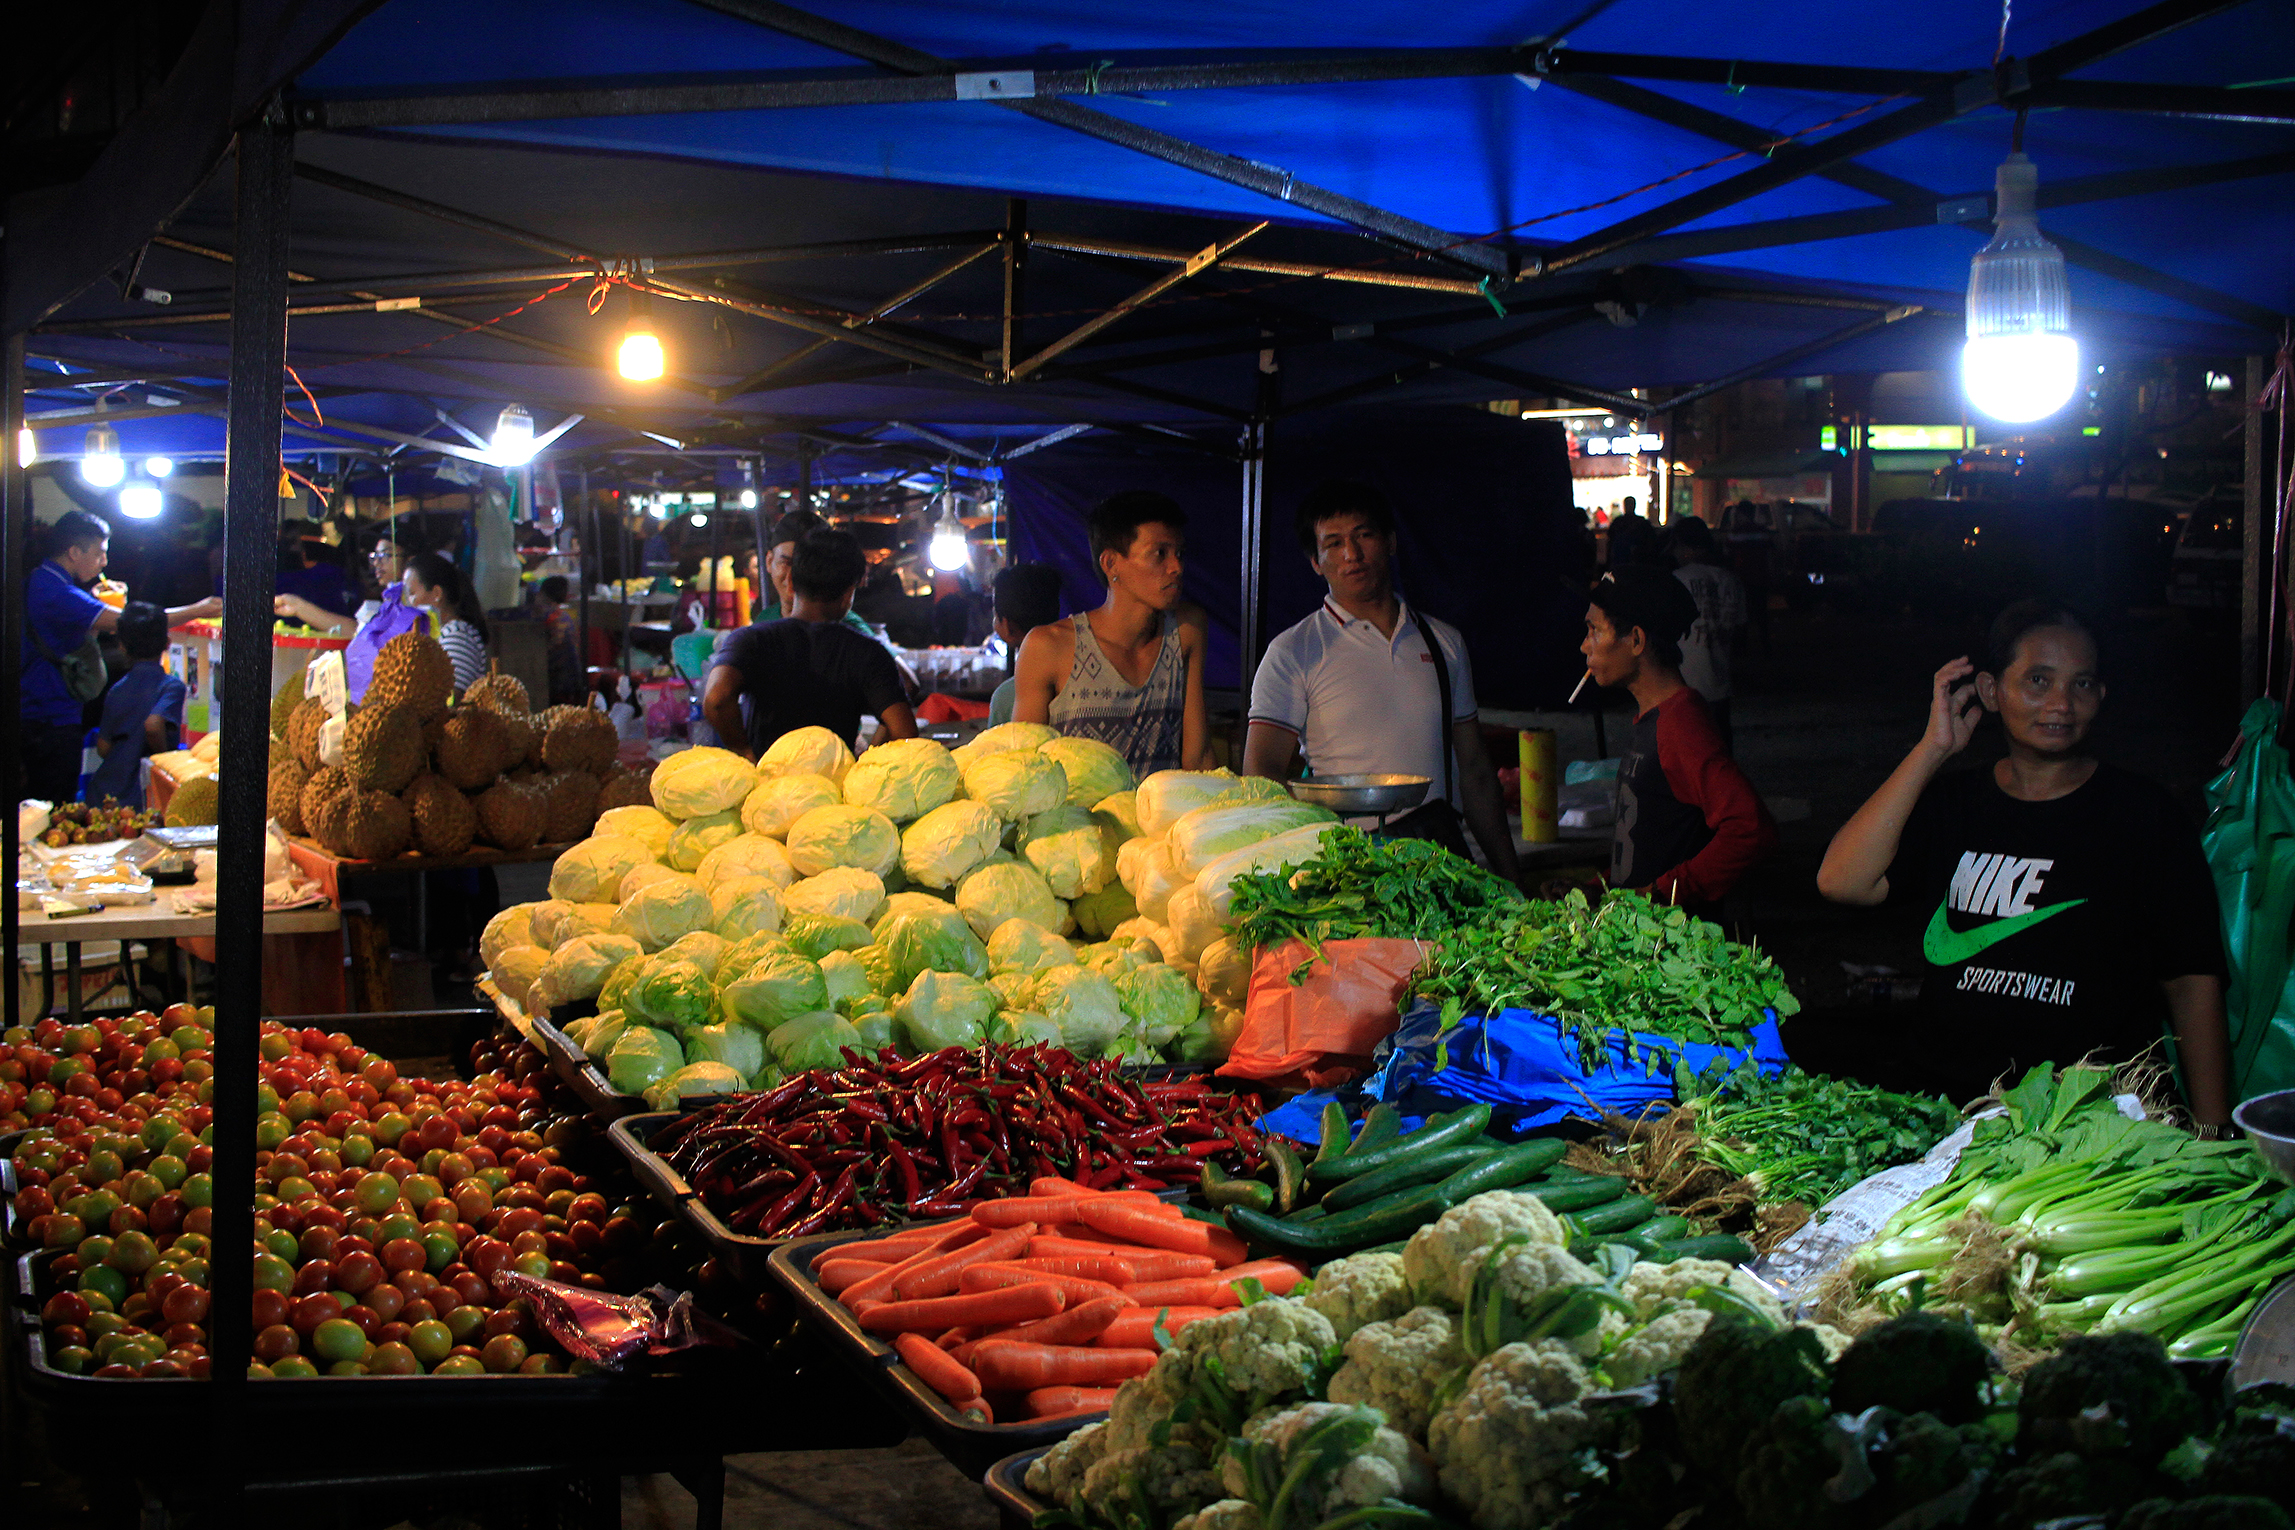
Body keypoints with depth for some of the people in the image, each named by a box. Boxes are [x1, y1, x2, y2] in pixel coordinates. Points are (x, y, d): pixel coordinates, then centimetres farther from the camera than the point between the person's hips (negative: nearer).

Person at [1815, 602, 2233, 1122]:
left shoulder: (2144, 817, 4)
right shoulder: (1950, 804, 12)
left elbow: (2193, 985, 3)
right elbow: (1842, 882, -4)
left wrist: (2210, 1141, -5)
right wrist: (1934, 748, -3)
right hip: (1951, 1111, 2)